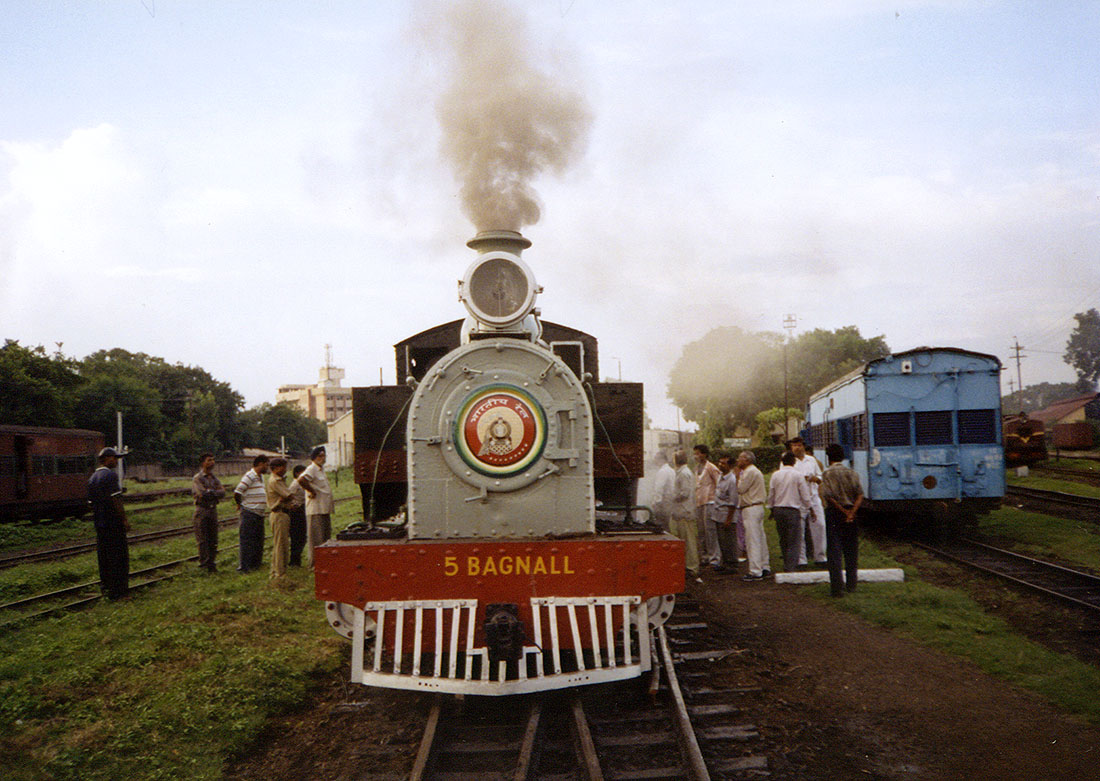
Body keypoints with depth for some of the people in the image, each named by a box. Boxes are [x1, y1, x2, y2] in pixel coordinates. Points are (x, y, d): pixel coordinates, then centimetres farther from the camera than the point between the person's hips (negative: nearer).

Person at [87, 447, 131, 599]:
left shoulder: (92, 478, 13)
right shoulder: (110, 475, -13)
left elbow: (91, 502, 16)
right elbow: (116, 500, -17)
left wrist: (96, 520, 22)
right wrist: (124, 519, -14)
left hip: (99, 523, 8)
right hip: (113, 523, -8)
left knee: (103, 556, 13)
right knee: (119, 555, -3)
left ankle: (105, 586, 19)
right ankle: (117, 589, -2)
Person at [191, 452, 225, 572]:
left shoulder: (215, 478, 14)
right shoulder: (197, 478, -4)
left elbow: (222, 493, 1)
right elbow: (201, 494, -17)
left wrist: (209, 492, -10)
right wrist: (215, 492, -5)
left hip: (213, 510, 6)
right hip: (202, 510, -5)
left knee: (213, 539, 6)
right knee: (203, 540, -4)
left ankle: (212, 563, 12)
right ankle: (204, 563, 0)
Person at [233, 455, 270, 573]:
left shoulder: (260, 477, 15)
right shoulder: (250, 476, -14)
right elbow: (237, 493, -19)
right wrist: (240, 504, -4)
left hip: (259, 514, 9)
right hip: (250, 513, -9)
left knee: (259, 540, 14)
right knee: (247, 540, -5)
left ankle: (256, 563, 24)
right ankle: (243, 567, -1)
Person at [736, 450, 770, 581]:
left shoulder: (750, 472, -14)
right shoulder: (756, 471, 19)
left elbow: (740, 489, -15)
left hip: (751, 509, -11)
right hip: (758, 507, 11)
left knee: (752, 541, -10)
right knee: (760, 538, 13)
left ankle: (755, 572, -10)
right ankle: (764, 568, 18)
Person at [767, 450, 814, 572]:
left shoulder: (775, 475, 3)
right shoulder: (798, 475, -8)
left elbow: (770, 494, 8)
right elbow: (805, 496, -4)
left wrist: (772, 508, 21)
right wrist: (808, 508, 12)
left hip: (778, 509, 4)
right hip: (793, 510, -4)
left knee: (783, 540, 15)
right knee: (793, 541, 0)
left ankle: (787, 565, 24)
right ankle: (791, 567, -5)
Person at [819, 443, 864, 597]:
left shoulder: (827, 474, -7)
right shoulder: (852, 473, 6)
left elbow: (828, 496, -15)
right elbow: (860, 495, -4)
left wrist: (843, 512, -9)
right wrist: (851, 512, -11)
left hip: (834, 512, -4)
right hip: (851, 512, 4)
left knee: (834, 551, -1)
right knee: (851, 550, 15)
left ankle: (837, 587, -5)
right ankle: (851, 584, 23)